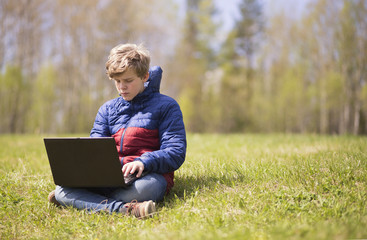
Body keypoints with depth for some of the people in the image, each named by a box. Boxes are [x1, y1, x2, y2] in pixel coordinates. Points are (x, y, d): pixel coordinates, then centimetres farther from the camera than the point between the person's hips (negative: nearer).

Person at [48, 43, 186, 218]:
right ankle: (125, 209, -39)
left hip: (147, 175, -4)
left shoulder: (166, 106, 8)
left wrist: (144, 162, -21)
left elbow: (176, 153, -1)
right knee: (62, 189, -23)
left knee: (145, 187, -42)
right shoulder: (107, 109, 22)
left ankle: (85, 201, -22)